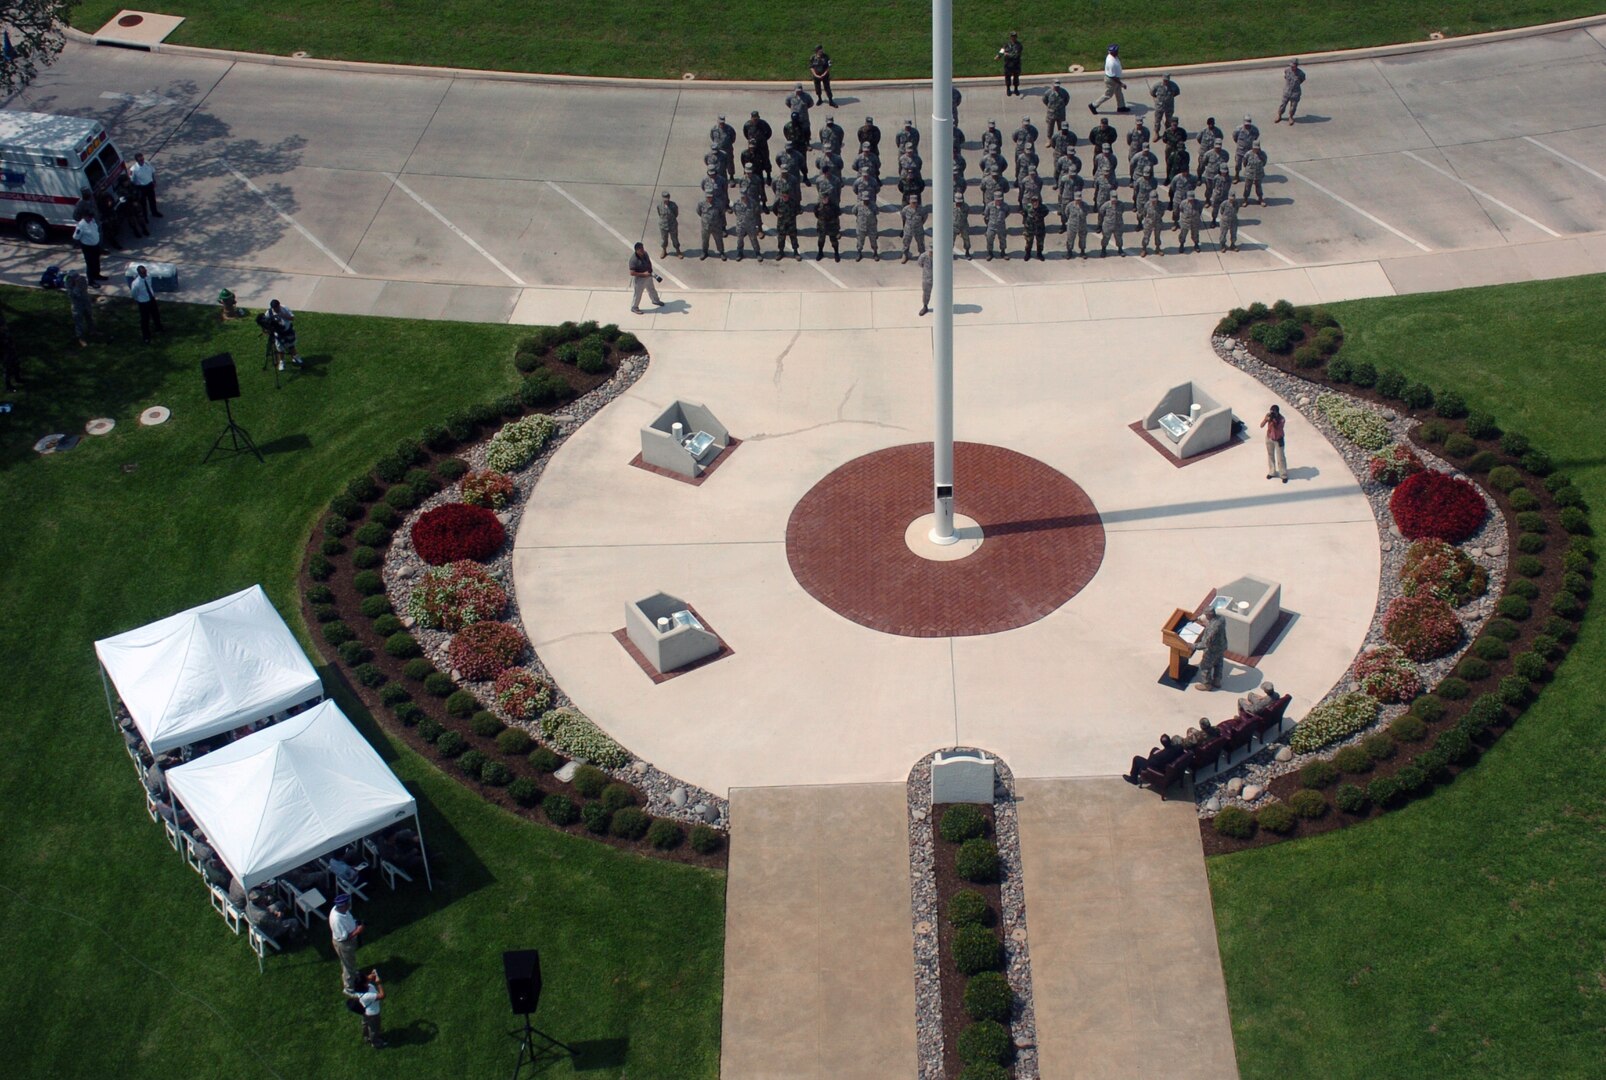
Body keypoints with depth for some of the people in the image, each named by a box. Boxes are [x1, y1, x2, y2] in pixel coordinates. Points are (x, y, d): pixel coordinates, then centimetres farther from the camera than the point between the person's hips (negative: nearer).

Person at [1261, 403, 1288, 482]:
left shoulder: (1281, 419, -27)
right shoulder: (1268, 415, -14)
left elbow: (1279, 430, -33)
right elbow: (1261, 425, -16)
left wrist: (1274, 421, -42)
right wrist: (1266, 419, -35)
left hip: (1278, 440, -5)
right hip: (1269, 438, 5)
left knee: (1281, 458, 4)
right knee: (1270, 455, 19)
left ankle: (1284, 475, 17)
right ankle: (1272, 472, 37)